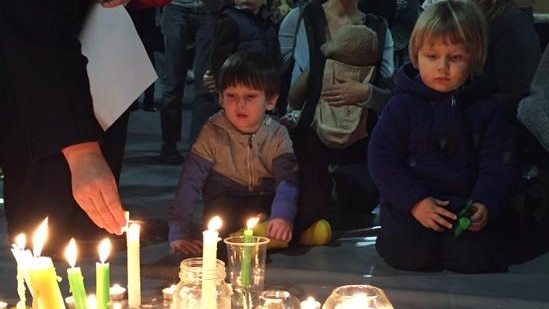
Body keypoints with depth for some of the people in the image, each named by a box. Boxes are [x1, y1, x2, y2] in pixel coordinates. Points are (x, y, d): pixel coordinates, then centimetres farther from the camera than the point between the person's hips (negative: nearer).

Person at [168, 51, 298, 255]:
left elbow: (287, 179, -20)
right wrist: (179, 233, -25)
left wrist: (282, 216, -41)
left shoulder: (277, 135, -8)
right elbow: (190, 181, -16)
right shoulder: (212, 133, -12)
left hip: (265, 202, 2)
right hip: (224, 205, -1)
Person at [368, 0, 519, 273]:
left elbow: (499, 165, 2)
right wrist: (414, 201, -16)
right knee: (411, 257, -24)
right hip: (410, 203, -1)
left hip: (466, 206, 1)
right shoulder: (402, 105, -1)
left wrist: (486, 205, -16)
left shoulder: (485, 109, 3)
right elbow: (381, 158, -5)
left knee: (475, 261, -21)